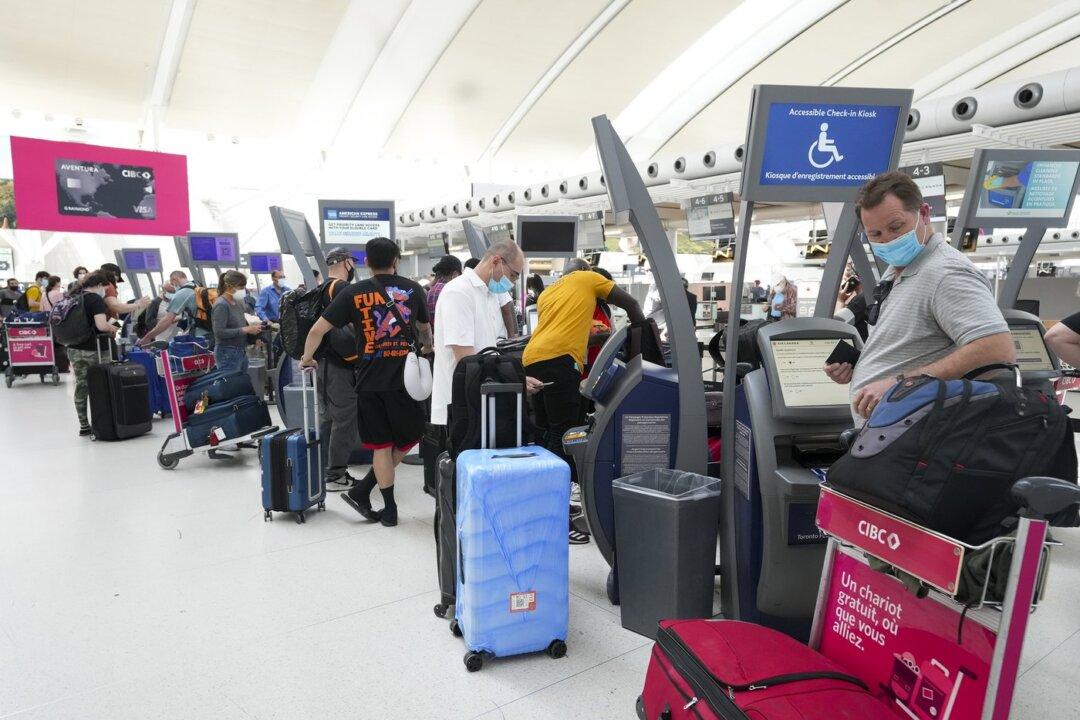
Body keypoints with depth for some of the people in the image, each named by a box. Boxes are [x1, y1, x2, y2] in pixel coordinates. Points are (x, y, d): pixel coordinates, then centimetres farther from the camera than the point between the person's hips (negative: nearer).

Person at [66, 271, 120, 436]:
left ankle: (84, 426, 16)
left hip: (74, 349, 7)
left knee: (81, 386, 10)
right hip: (93, 350, -7)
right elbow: (101, 325, -25)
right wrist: (112, 329, -5)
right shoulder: (95, 299, -13)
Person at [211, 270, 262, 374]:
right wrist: (246, 330, -20)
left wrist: (251, 326, 2)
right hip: (228, 354, -8)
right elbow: (219, 332, -21)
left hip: (242, 351, 8)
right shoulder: (221, 305, -14)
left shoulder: (237, 302, 10)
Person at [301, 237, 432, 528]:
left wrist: (307, 358, 17)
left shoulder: (354, 292, 2)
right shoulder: (413, 289, 5)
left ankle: (390, 510, 15)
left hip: (370, 380, 1)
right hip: (406, 377, -1)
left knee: (382, 446, 12)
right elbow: (425, 327, 22)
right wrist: (428, 348, 43)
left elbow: (318, 329, -1)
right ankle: (361, 491, 12)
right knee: (407, 440, 16)